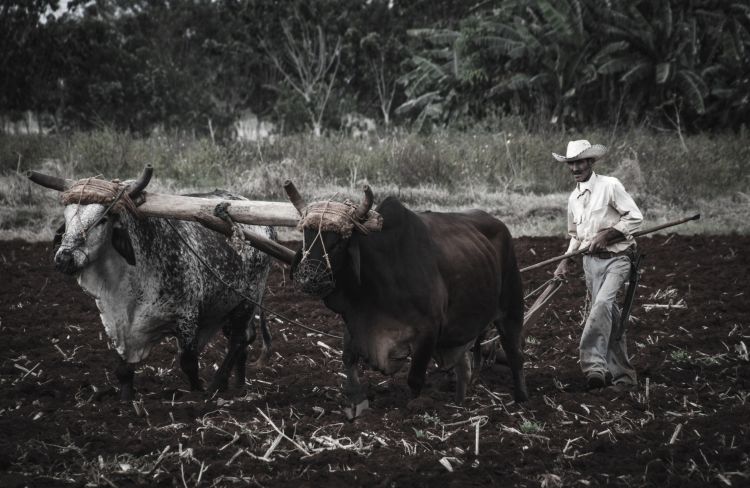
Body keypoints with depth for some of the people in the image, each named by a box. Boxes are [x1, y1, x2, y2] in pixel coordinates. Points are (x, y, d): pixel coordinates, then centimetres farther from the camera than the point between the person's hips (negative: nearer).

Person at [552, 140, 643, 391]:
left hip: (616, 257, -6)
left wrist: (607, 233, -18)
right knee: (609, 318, 7)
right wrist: (566, 260, 12)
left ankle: (594, 365, -35)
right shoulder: (574, 198, 13)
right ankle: (622, 374, 15)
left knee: (603, 302, -28)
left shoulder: (609, 185, -8)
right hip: (591, 260, 7)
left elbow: (635, 217, -11)